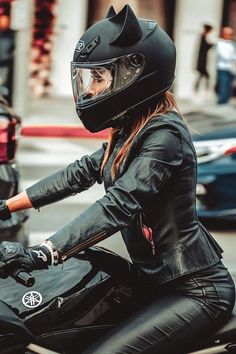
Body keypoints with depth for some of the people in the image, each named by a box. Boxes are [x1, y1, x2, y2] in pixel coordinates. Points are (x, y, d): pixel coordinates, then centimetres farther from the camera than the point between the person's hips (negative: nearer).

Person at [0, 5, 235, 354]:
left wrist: (42, 253, -39)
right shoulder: (129, 131, 10)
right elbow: (79, 173, 14)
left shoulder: (164, 134, -19)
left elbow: (118, 205, -31)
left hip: (196, 289, -9)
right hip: (160, 281, 10)